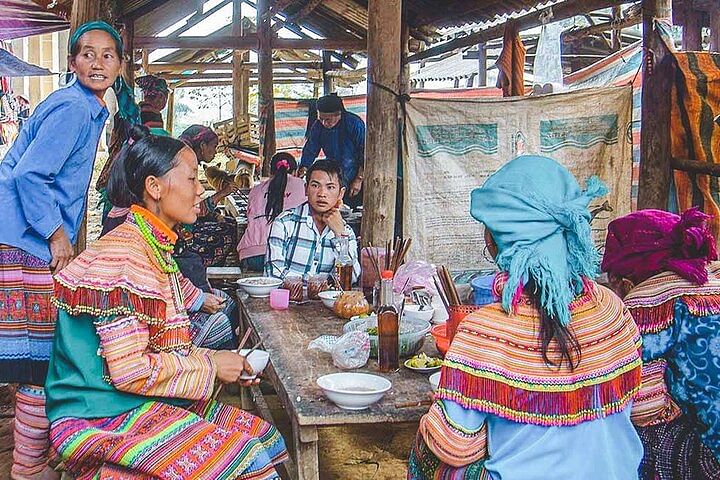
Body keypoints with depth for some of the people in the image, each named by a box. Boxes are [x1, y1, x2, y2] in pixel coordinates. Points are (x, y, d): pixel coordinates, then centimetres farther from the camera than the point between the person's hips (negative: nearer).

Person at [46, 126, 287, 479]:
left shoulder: (154, 249, 12)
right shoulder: (122, 257, -19)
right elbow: (130, 372, -24)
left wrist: (223, 362, 5)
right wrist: (210, 366, -12)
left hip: (146, 404, 10)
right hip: (104, 420, -10)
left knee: (268, 438, 3)